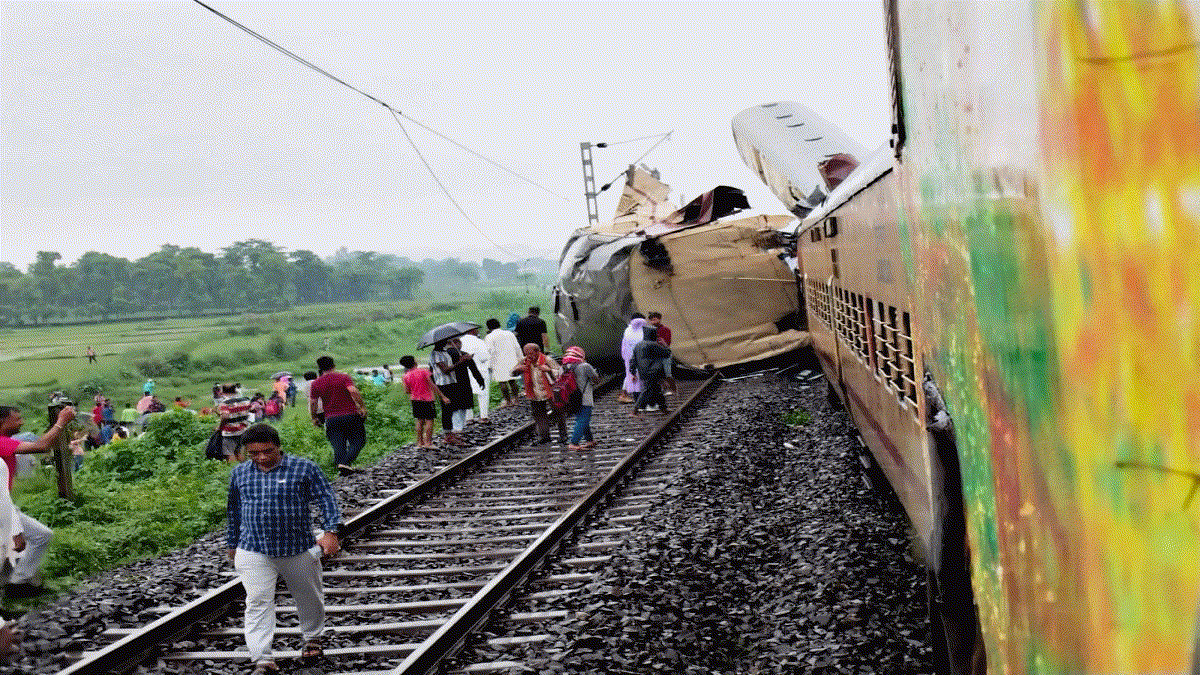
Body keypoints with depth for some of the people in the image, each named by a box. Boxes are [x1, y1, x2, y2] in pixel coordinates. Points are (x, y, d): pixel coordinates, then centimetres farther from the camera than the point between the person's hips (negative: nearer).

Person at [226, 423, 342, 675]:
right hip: (254, 552, 1)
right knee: (258, 603, -9)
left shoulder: (304, 469, -3)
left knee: (309, 598, 15)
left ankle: (312, 639, 40)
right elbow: (233, 512, 20)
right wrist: (232, 544, 24)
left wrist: (331, 531, -18)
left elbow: (326, 500, -5)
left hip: (300, 550, -1)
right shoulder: (239, 474, 7)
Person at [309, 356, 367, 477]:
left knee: (338, 446, 6)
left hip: (331, 419, 2)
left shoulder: (315, 384, 5)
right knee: (358, 441, 5)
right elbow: (353, 391, -17)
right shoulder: (343, 377, -2)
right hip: (351, 415, -2)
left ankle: (340, 464, -11)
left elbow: (312, 403, 4)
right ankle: (346, 463, -16)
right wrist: (362, 406, -12)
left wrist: (314, 418, 17)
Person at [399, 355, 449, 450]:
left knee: (420, 421, 13)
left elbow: (407, 391, 4)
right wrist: (442, 396, -9)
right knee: (429, 420, -1)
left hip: (415, 400, 5)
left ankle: (420, 442, 15)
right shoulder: (423, 372, -9)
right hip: (427, 399, -5)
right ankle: (428, 443, -4)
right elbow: (432, 385, -11)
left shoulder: (406, 376, 0)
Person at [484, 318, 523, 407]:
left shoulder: (489, 338, -7)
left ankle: (508, 401, -2)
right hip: (512, 361, 6)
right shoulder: (510, 334, 10)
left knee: (502, 382, -1)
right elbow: (517, 347, 14)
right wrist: (520, 359, 21)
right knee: (512, 381, 12)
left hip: (499, 363, -5)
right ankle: (516, 399, 15)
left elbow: (489, 352, -11)